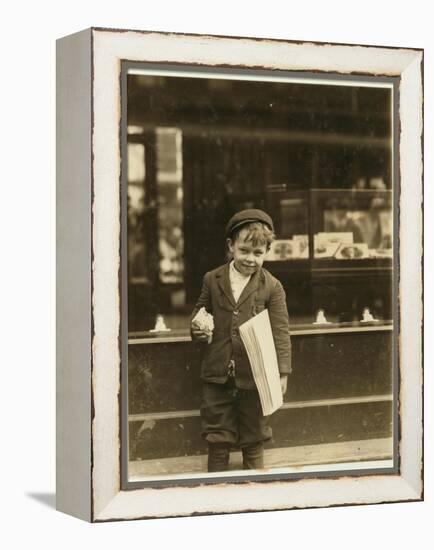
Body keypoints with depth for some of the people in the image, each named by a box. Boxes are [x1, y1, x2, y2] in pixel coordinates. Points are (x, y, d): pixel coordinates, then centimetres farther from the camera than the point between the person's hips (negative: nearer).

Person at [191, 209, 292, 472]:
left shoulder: (272, 287, -6)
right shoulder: (212, 280, 1)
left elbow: (281, 331, -6)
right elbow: (201, 310, 17)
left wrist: (282, 371, -12)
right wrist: (197, 327, -6)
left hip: (255, 376, -2)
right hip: (217, 374, 2)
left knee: (253, 440, 13)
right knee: (217, 438, 11)